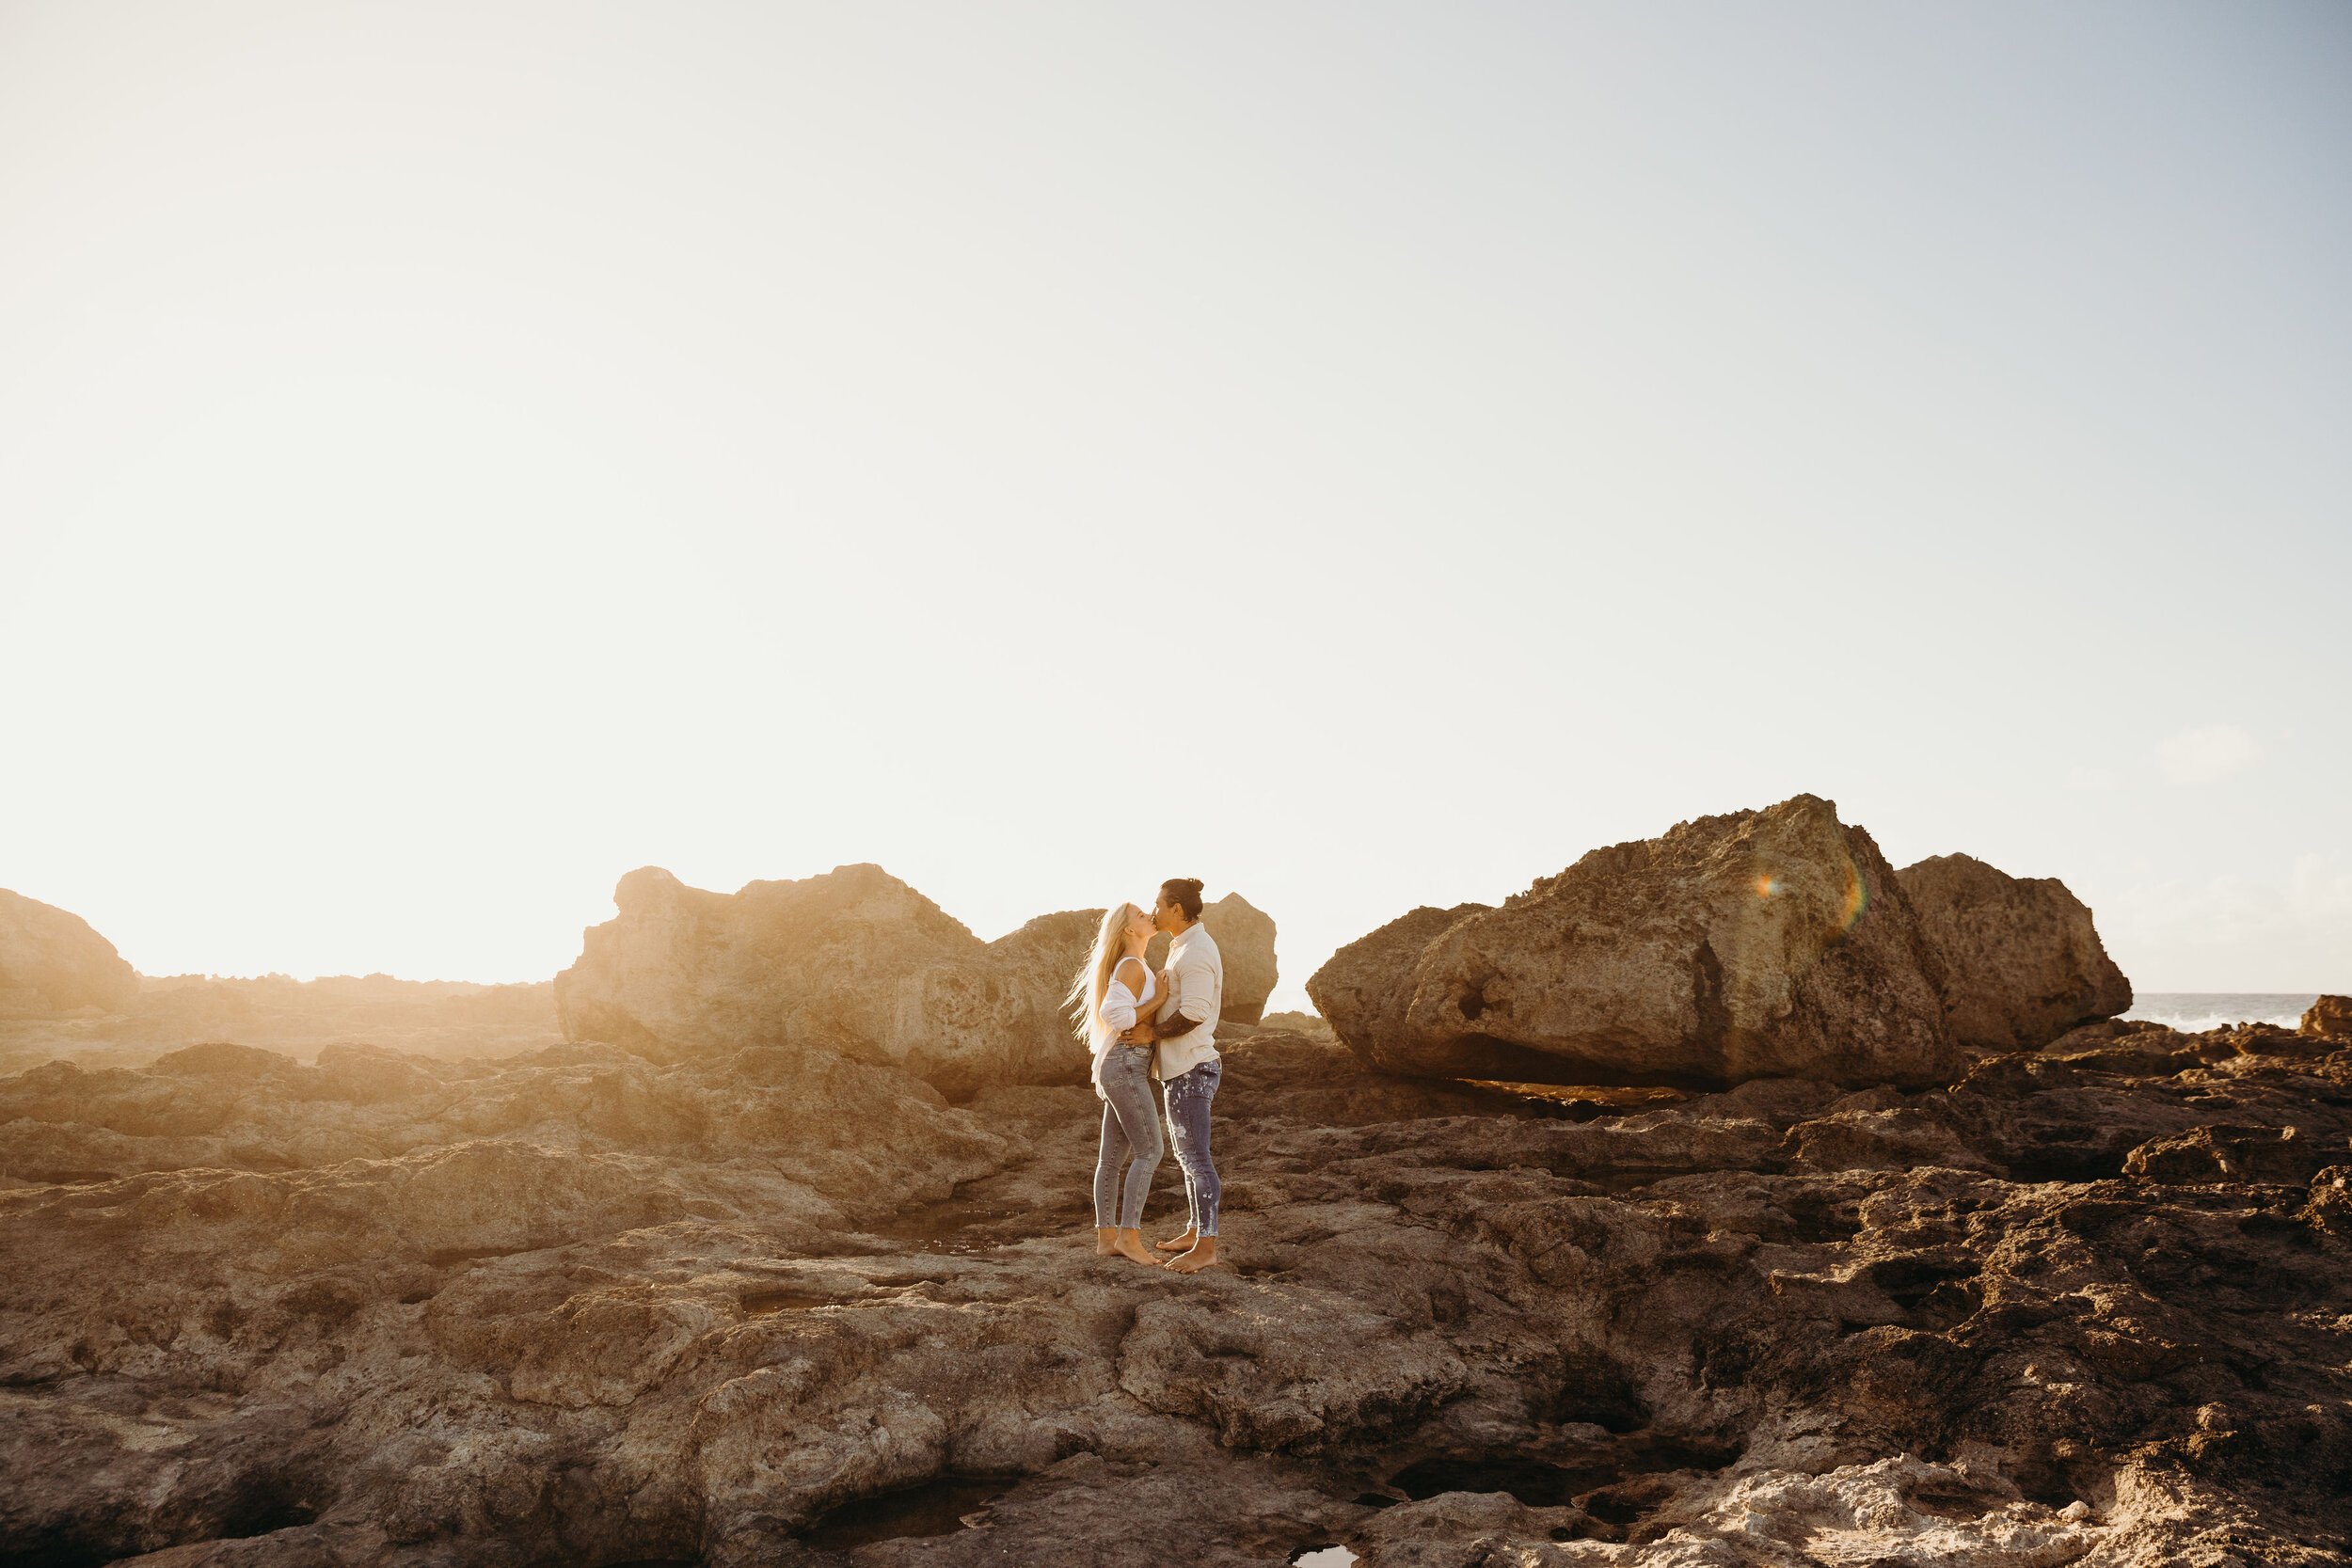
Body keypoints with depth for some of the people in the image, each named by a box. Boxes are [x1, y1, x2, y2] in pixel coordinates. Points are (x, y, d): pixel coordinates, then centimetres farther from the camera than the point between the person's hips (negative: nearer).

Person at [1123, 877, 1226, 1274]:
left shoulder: (1196, 952, -18)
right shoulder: (1186, 947, 15)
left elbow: (1193, 1013, -25)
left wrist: (1152, 1033, -14)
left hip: (1190, 1070, -11)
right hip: (1183, 1067, 11)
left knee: (1195, 1157, -6)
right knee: (1188, 1155, 17)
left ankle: (1206, 1247, -1)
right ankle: (1195, 1232, 26)